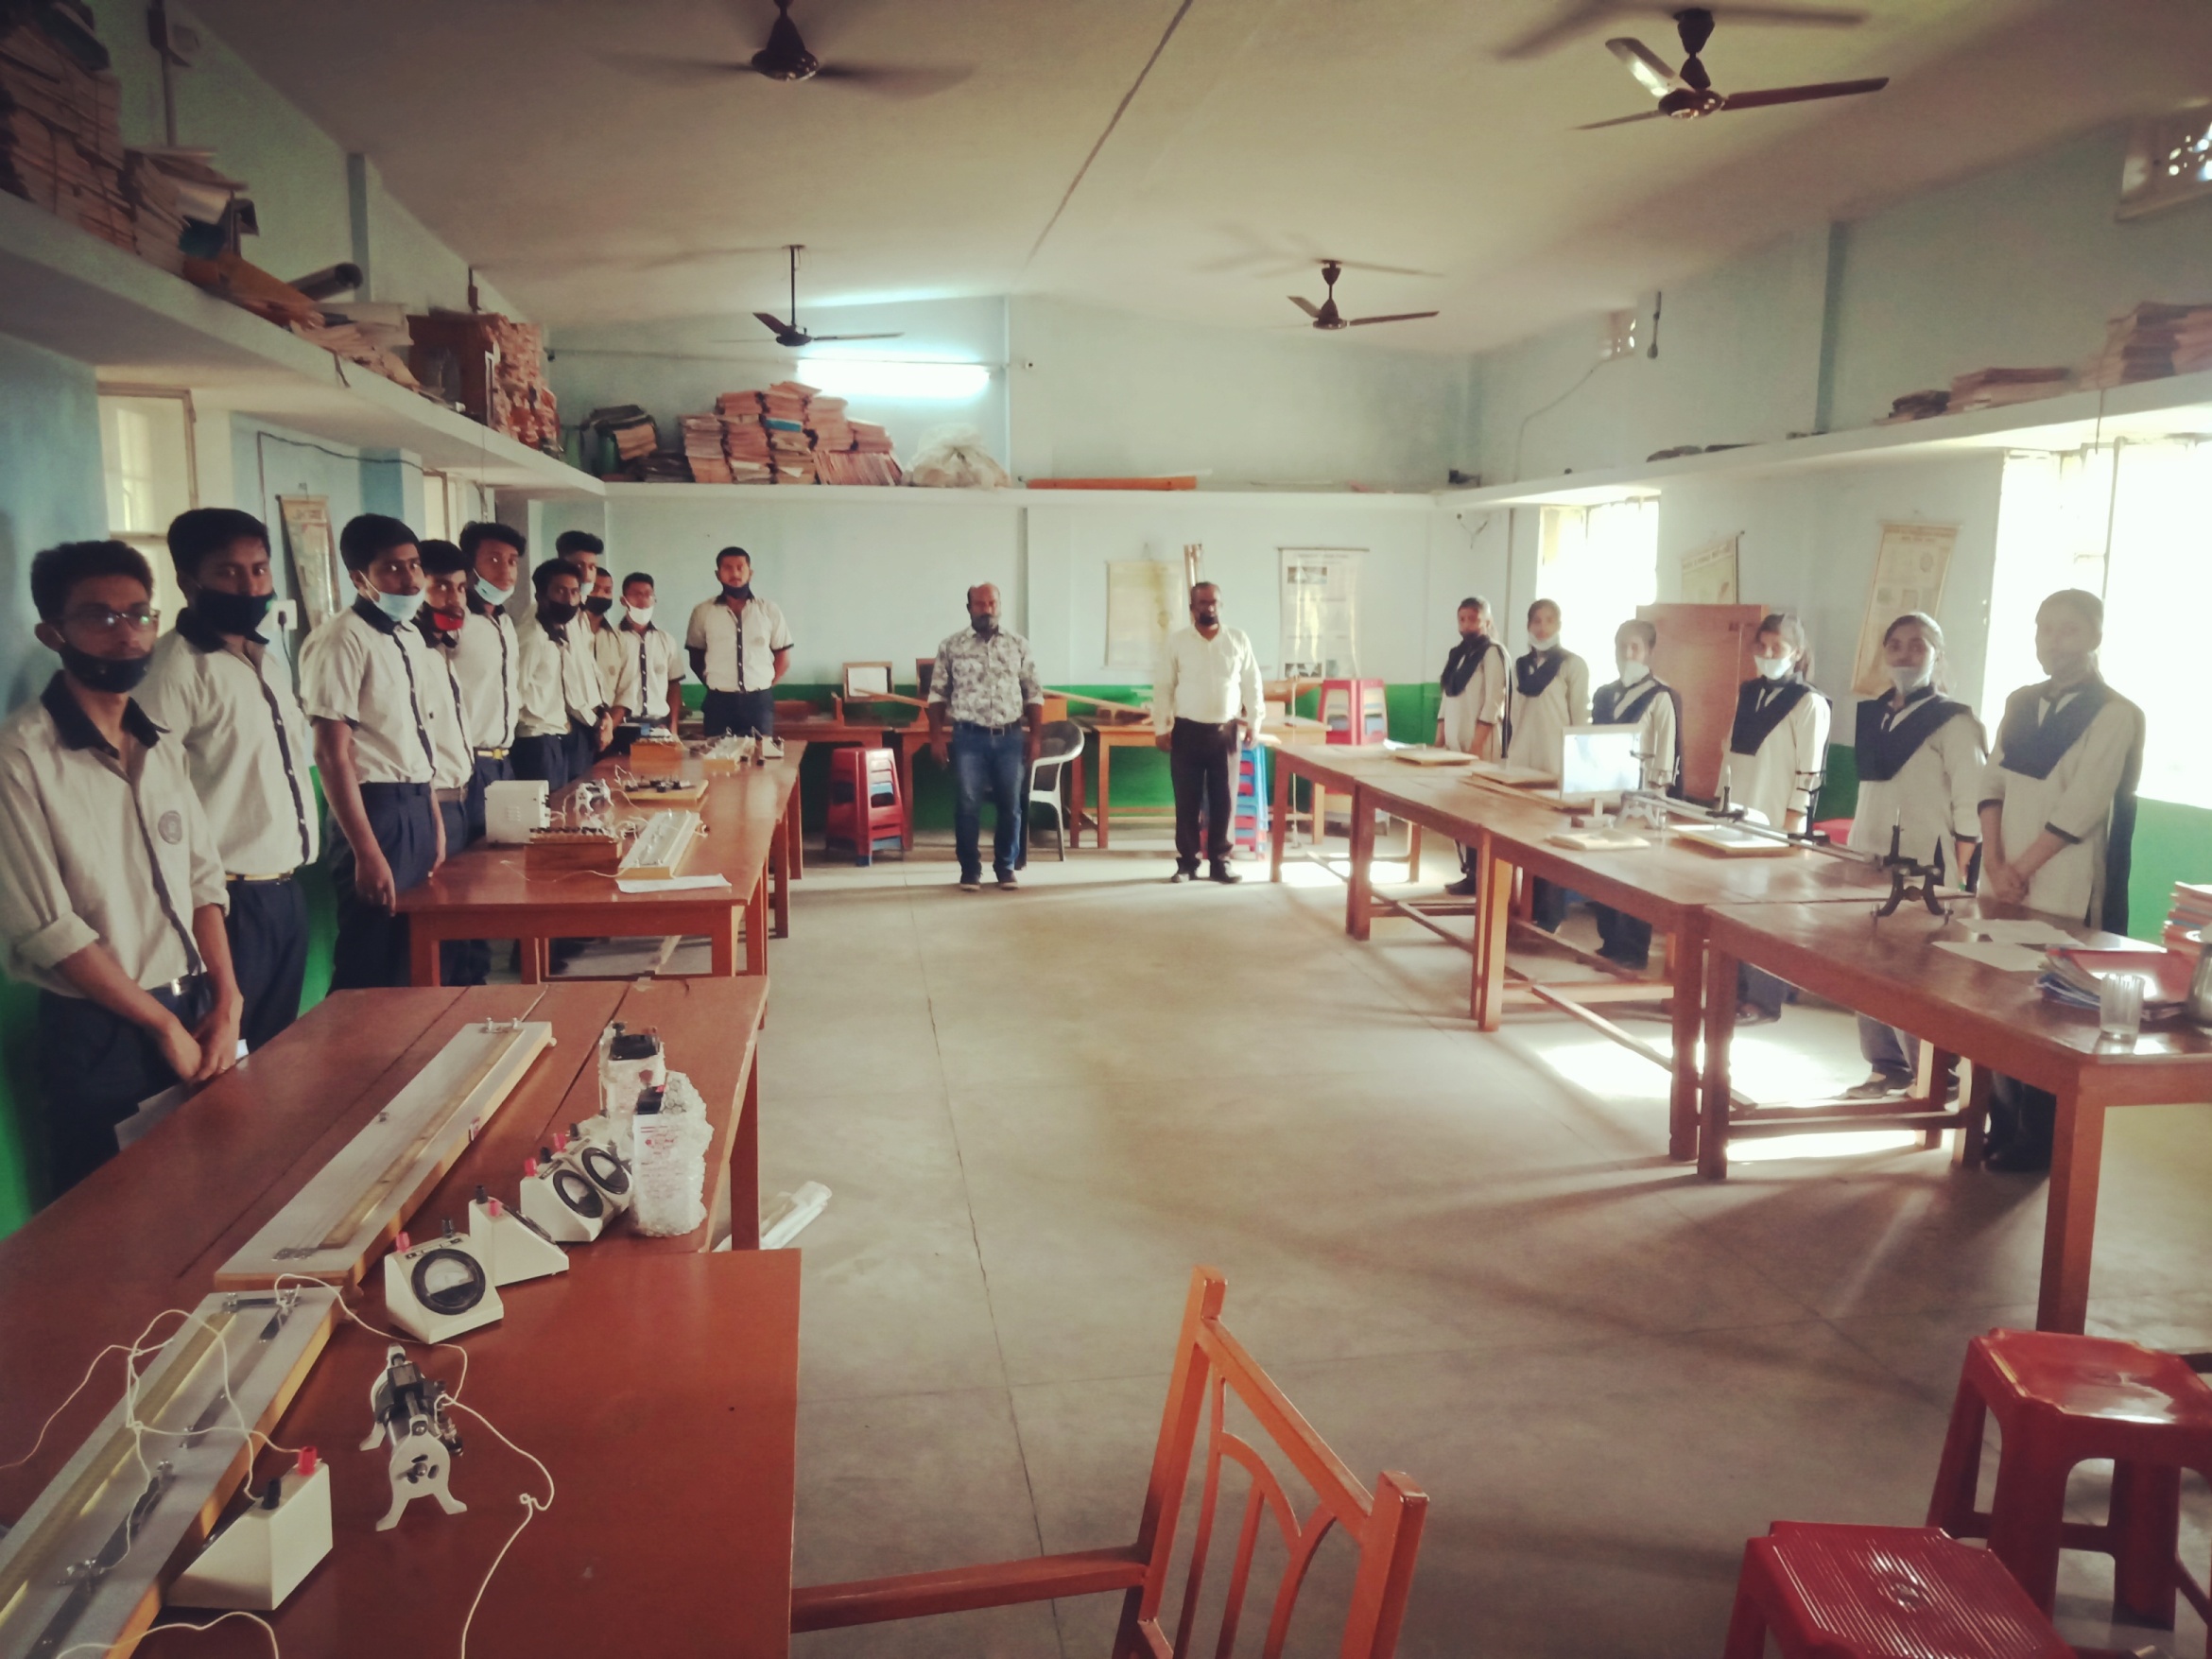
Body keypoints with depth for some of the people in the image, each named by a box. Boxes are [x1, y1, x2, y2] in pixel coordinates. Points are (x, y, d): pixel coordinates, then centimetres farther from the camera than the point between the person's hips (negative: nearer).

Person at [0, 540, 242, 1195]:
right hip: (98, 1038, -6)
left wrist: (226, 1003, -4)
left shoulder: (163, 749, 9)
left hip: (196, 1020, 6)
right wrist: (166, 1025, -12)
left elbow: (203, 879, 8)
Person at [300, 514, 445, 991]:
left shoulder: (409, 637, 12)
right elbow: (333, 754, -17)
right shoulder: (341, 639, -14)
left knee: (412, 960, 15)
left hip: (416, 808, 8)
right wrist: (367, 853, -20)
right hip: (377, 811, -8)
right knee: (369, 971, 0)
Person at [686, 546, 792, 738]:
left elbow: (783, 659, 10)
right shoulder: (702, 612, 4)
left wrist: (764, 686, 5)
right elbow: (696, 659, 12)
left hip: (760, 701, 0)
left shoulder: (769, 610, 5)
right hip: (719, 701, 0)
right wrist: (714, 685, 6)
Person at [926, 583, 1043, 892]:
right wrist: (936, 735, -3)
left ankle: (1006, 868, 18)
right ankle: (970, 870, 11)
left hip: (1010, 738, 1)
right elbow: (938, 694, 4)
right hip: (969, 738, -1)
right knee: (968, 805, 0)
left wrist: (1036, 736, 2)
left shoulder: (1018, 645, 6)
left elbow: (1034, 694, 7)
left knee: (1010, 806, 5)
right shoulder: (951, 647, 2)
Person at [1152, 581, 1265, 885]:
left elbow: (1251, 684, 8)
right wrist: (1161, 727, -4)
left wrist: (1254, 722, 2)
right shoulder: (1177, 640, 0)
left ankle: (1219, 862, 14)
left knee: (1224, 800, 4)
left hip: (1226, 732, 1)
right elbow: (1163, 686, 1)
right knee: (1187, 800, 3)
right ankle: (1186, 863, 12)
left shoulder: (1238, 639, 4)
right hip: (1187, 731, -1)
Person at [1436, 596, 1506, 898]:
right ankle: (1467, 870, 13)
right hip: (1454, 743, 7)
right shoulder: (1457, 654, 16)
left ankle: (1477, 877, -4)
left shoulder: (1493, 653, -6)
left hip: (1479, 747, -7)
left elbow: (1493, 704, -13)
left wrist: (1476, 747, -18)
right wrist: (1439, 740, 13)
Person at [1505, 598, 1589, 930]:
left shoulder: (1573, 665, -3)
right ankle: (1527, 907, 15)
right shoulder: (1521, 665, 14)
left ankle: (1550, 915, 5)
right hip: (1521, 762, 5)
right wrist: (1508, 754, 14)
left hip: (1556, 764, -5)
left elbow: (1580, 717, -5)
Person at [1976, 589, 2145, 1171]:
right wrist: (1994, 863, -6)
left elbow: (2082, 807, -14)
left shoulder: (2114, 714, -7)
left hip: (2062, 894, -6)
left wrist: (2021, 869, -11)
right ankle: (2002, 1127, 20)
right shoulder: (2019, 703, 12)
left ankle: (2038, 1143, 11)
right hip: (2004, 886, 6)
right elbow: (1992, 783, 6)